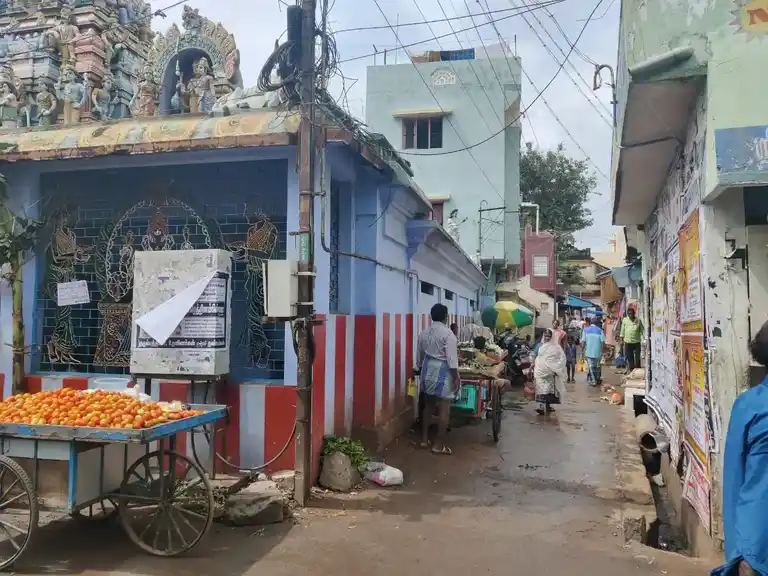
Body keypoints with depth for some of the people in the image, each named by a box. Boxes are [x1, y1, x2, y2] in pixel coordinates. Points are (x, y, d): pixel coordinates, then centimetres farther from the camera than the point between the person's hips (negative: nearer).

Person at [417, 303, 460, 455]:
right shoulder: (448, 333, -14)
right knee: (444, 409, 0)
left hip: (427, 370, 7)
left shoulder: (424, 333, 7)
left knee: (428, 405, 17)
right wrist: (456, 377, -11)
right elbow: (451, 358, -17)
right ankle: (438, 445, 3)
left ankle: (424, 439, 23)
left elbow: (420, 355, 15)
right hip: (442, 372, -7)